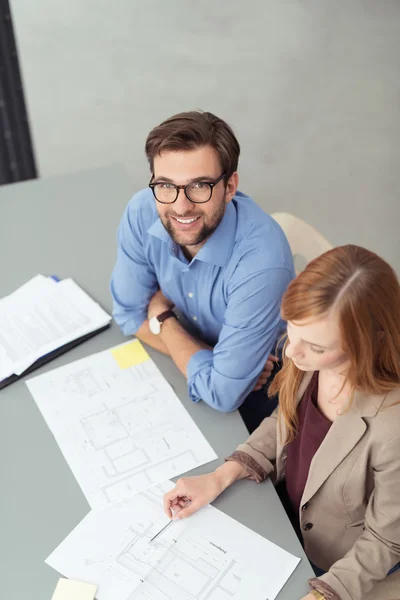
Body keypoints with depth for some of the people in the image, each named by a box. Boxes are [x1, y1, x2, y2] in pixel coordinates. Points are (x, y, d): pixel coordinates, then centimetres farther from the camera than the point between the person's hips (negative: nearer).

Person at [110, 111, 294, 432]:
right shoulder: (143, 212, -19)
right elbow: (130, 313, -7)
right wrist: (217, 363, -19)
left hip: (258, 391, -4)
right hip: (189, 362, 5)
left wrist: (162, 316, -16)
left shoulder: (262, 260, -34)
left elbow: (222, 393, -30)